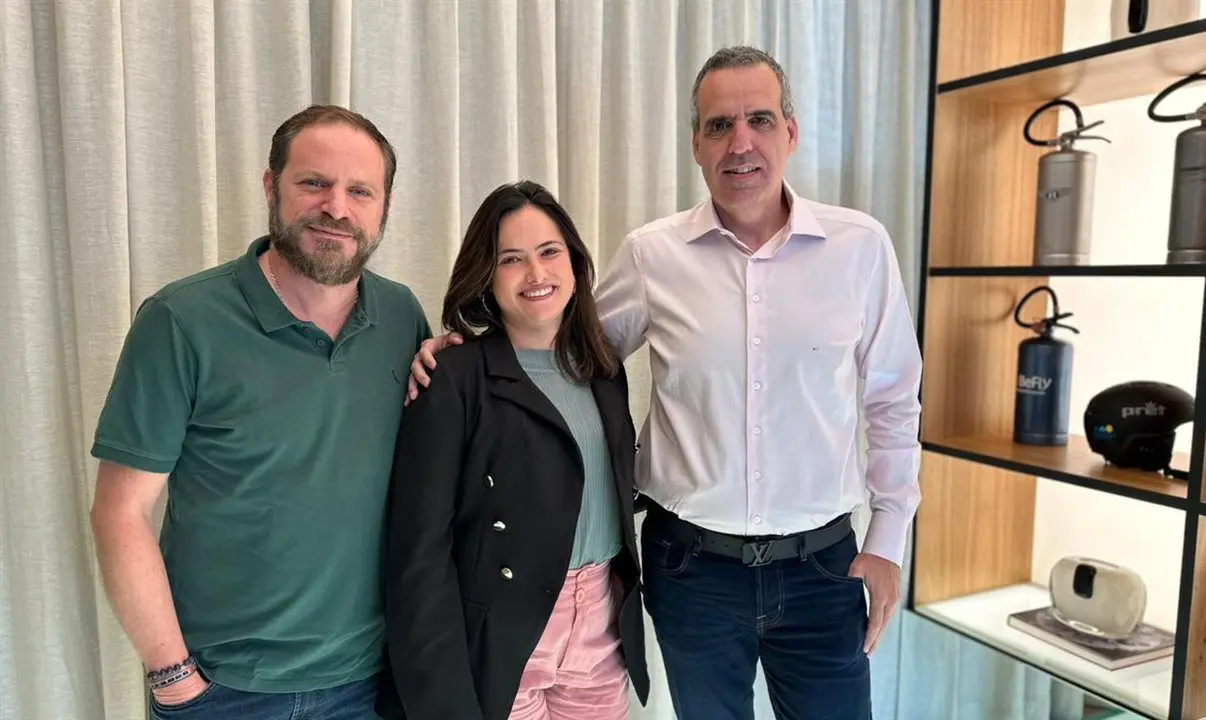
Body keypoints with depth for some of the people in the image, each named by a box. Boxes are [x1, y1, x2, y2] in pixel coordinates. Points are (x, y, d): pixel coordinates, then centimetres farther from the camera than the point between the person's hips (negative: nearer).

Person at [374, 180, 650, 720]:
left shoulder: (602, 369, 5)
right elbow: (421, 548, -16)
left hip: (601, 636, 6)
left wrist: (626, 611, 10)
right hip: (497, 646, -5)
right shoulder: (455, 378, -14)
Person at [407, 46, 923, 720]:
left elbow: (893, 401, 4)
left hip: (822, 563, 0)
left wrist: (888, 539, 4)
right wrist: (464, 347, -8)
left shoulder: (861, 245, -4)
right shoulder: (651, 254, -5)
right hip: (691, 563, 0)